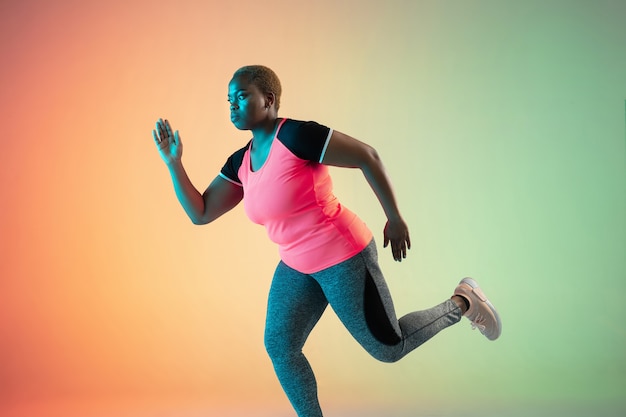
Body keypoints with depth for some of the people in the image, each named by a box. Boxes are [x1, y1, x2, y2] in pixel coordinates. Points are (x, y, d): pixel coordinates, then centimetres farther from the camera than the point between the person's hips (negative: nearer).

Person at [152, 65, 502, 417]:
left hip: (343, 258, -8)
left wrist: (395, 218, -14)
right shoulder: (240, 164, 3)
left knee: (388, 348, 4)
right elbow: (200, 213, 5)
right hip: (298, 266, 8)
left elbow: (368, 156, -18)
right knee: (279, 347, 3)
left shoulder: (296, 136, -21)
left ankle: (462, 303, 25)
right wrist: (174, 162, -5)